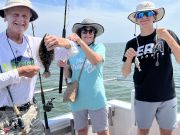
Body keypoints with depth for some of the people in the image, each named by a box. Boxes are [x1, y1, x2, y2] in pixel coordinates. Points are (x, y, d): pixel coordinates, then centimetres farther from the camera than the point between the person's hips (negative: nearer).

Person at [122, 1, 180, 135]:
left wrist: (168, 38, -22)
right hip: (143, 98, 1)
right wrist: (129, 58, -18)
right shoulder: (132, 43, 1)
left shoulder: (168, 34, -2)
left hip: (167, 97, 0)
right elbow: (125, 73, 2)